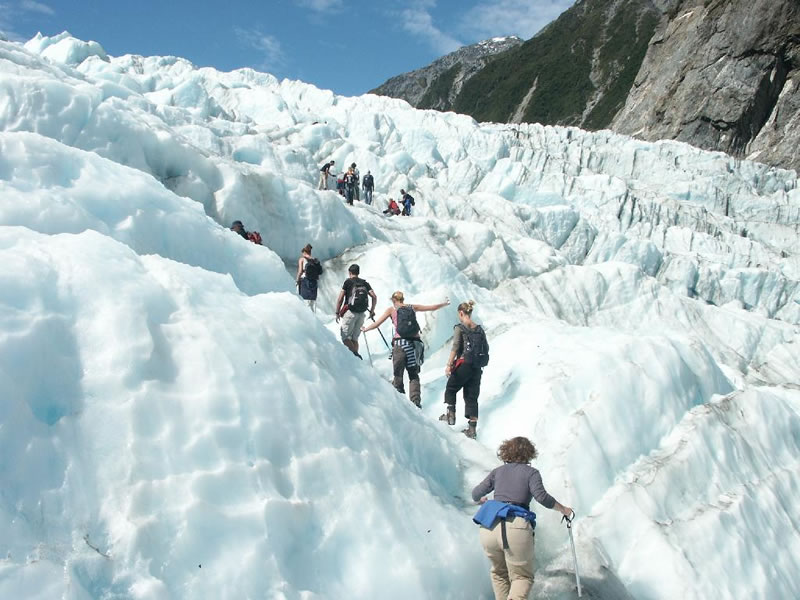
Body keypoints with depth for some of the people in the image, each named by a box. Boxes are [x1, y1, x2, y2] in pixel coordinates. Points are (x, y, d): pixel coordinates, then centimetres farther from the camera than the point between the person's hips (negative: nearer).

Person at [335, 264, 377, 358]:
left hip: (350, 312, -5)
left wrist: (337, 313, 3)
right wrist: (372, 310, 13)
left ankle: (355, 353, -22)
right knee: (355, 338, 13)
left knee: (345, 337, -2)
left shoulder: (348, 281, 0)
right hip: (362, 314, 5)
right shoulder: (364, 282, 12)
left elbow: (340, 298, -3)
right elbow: (374, 297, 4)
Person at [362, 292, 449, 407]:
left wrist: (365, 329, 24)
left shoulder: (392, 309, 8)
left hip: (400, 343, -2)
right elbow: (432, 307, 20)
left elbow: (377, 323, 8)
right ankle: (415, 400, -6)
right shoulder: (412, 307, 13)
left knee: (398, 374, 7)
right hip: (415, 342, 2)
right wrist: (444, 303, 37)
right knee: (414, 375, 8)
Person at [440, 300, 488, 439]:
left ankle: (451, 414, 10)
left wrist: (449, 365, -16)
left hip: (464, 364, -5)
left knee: (450, 389, 18)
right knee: (472, 396, 9)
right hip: (477, 368, 5)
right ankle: (472, 428, 7)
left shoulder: (459, 328, -7)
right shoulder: (479, 329, 9)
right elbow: (486, 349, 12)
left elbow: (455, 348, -15)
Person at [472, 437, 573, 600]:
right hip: (516, 529, -3)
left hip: (489, 528, 3)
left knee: (499, 573, 27)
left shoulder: (498, 471, 18)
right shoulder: (531, 472, 9)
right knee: (522, 576, 9)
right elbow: (542, 497, -5)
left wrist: (481, 500, 37)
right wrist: (563, 509, 9)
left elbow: (476, 494, 15)